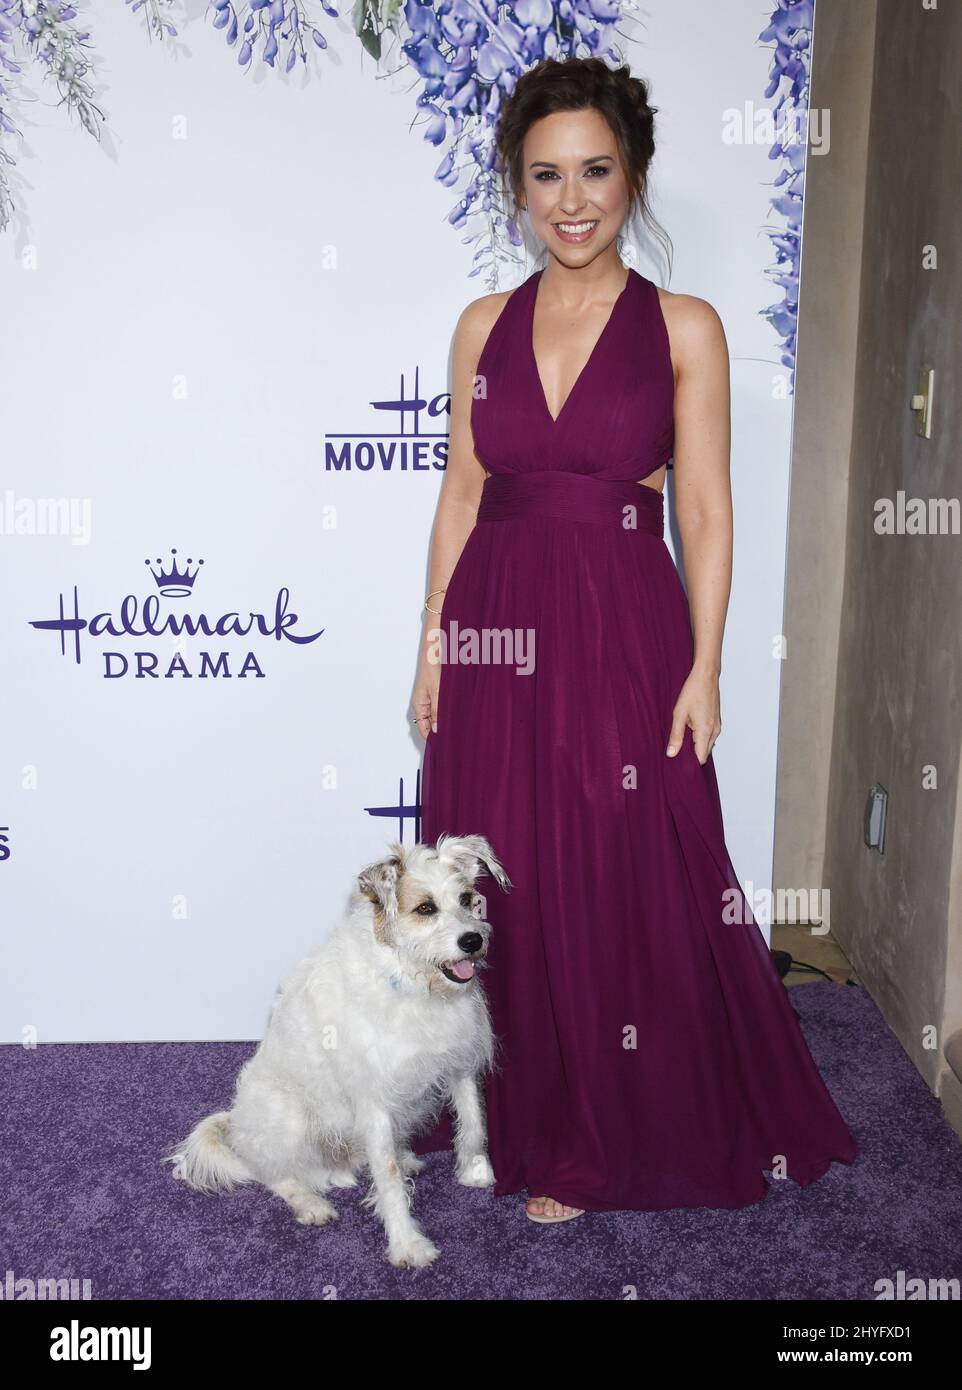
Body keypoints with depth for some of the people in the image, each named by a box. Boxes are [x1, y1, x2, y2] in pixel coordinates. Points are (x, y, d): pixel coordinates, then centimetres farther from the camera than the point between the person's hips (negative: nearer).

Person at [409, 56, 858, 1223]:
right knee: (497, 887, 11)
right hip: (496, 632, 3)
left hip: (623, 634, -3)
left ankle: (601, 1143, 27)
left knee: (621, 889, 5)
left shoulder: (684, 328, -2)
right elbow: (462, 491, 9)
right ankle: (513, 1111, 34)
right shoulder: (484, 325, 7)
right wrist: (434, 639, 4)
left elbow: (704, 510, -4)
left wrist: (704, 666, -9)